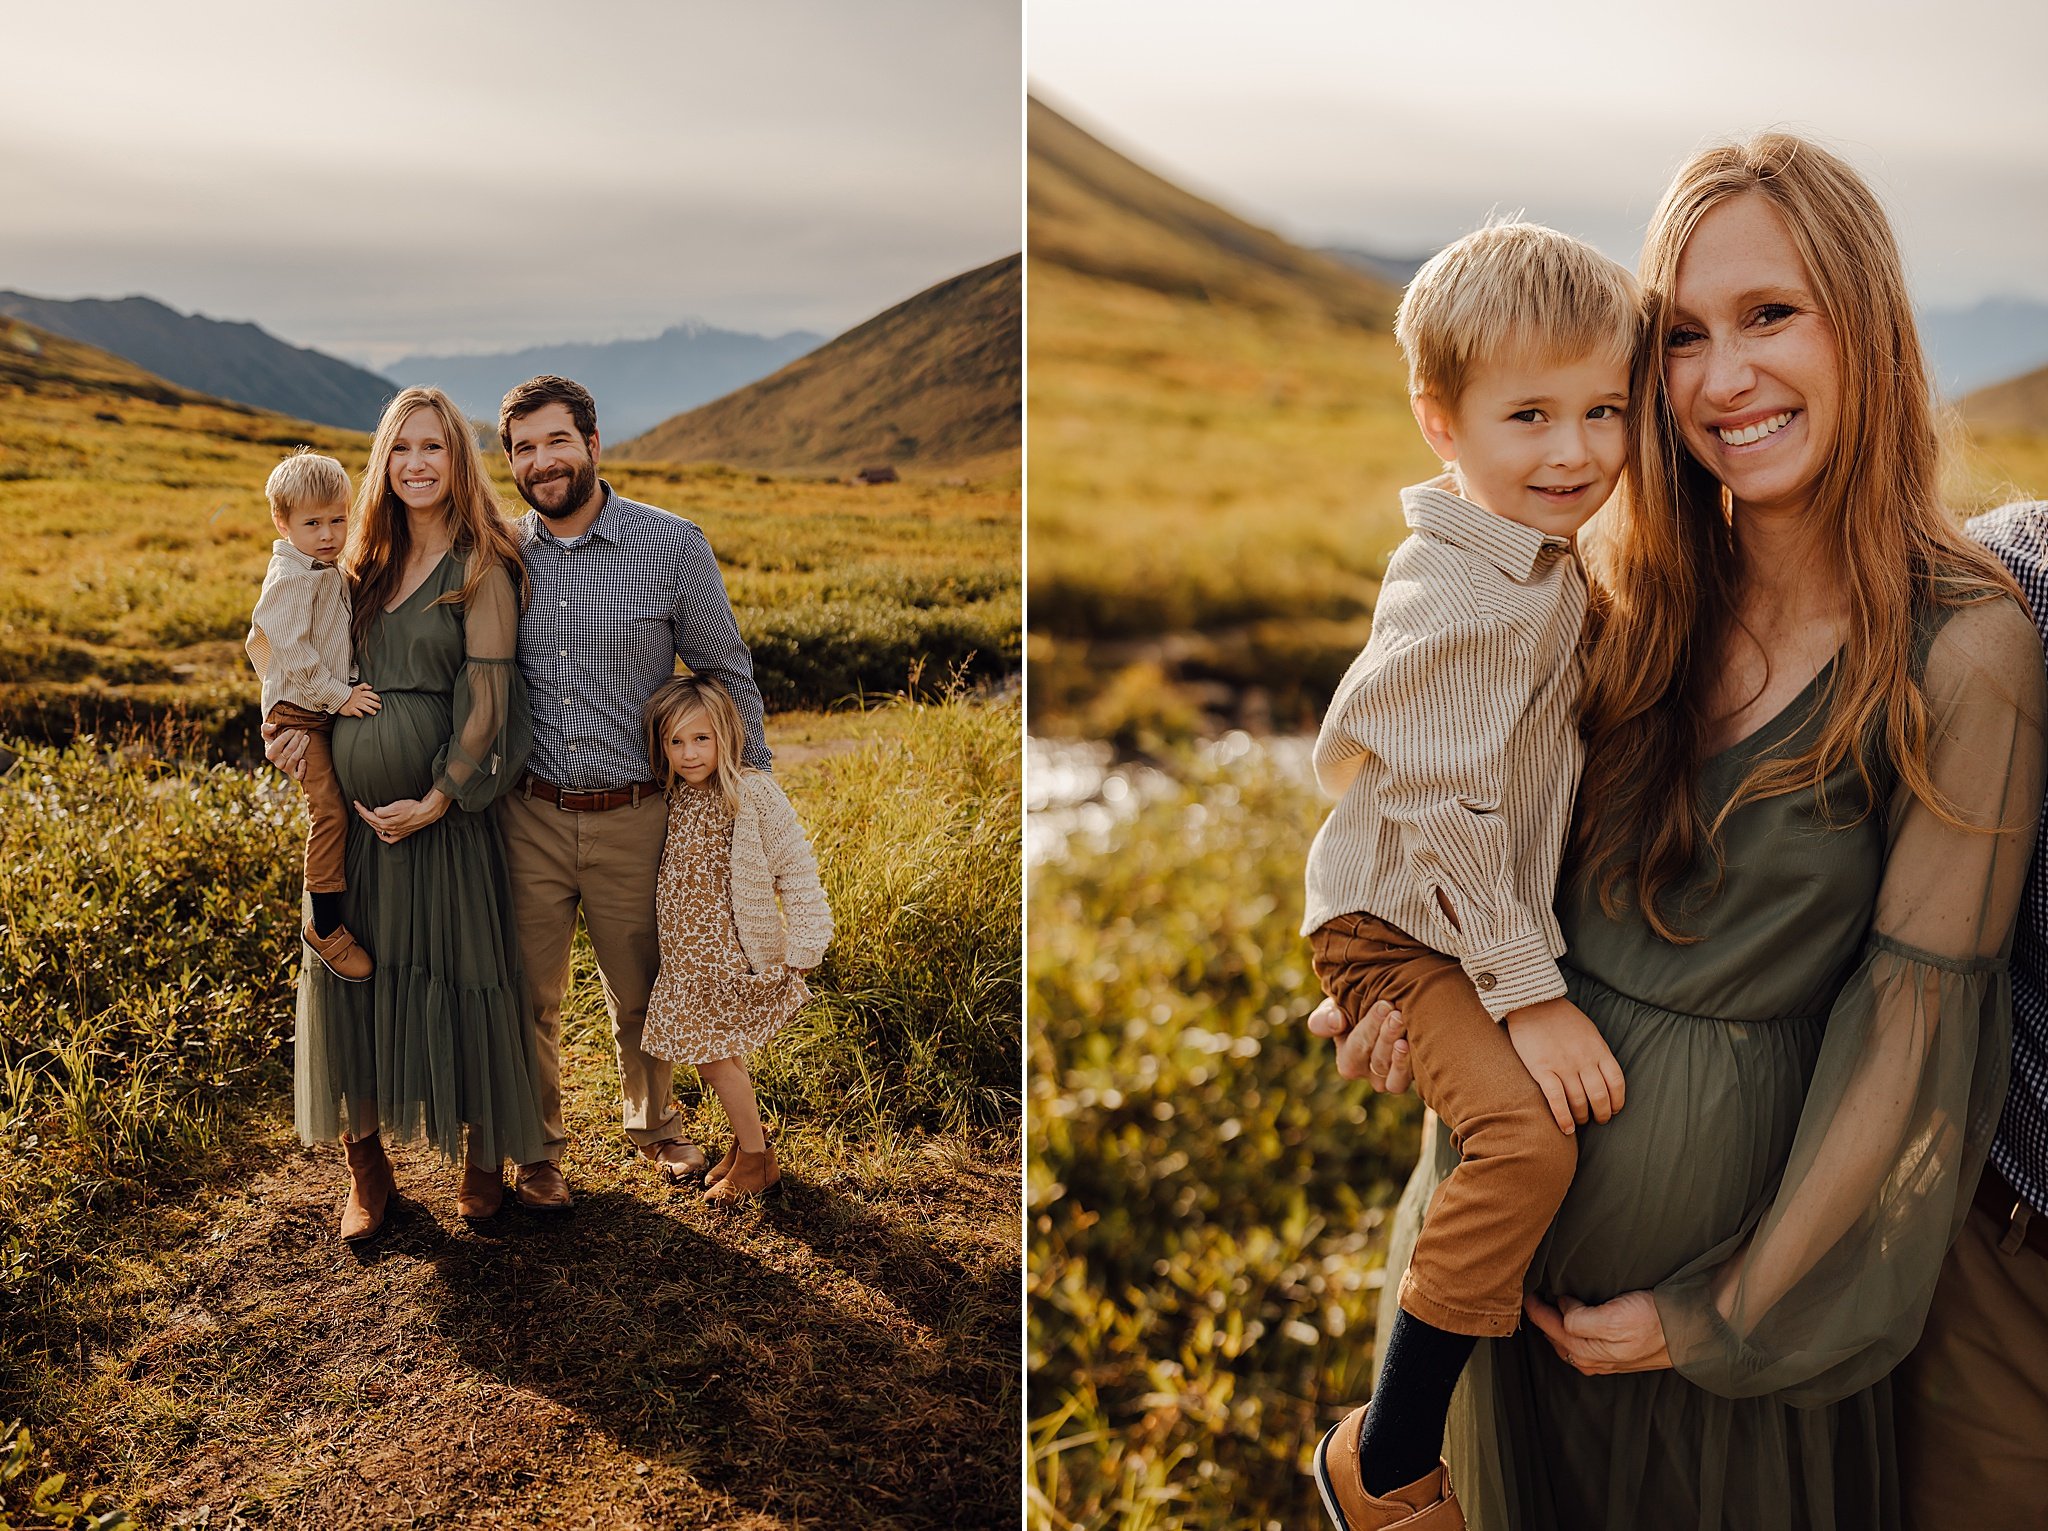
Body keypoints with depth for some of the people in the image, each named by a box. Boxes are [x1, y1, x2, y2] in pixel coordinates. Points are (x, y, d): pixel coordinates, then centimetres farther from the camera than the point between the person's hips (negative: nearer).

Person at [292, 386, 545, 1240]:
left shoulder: (481, 571, -7)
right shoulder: (366, 563, 11)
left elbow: (488, 703, -12)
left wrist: (435, 801, -15)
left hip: (440, 812, -5)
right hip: (354, 810, 6)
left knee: (458, 978, 2)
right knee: (353, 977, 8)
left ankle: (483, 1152, 21)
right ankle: (366, 1162, 22)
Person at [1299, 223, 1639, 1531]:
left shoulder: (1546, 564, 7)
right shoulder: (1464, 600, -25)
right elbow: (1447, 813, -25)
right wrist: (1527, 992, -22)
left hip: (1499, 908, 10)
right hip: (1405, 925, -10)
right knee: (1528, 1130, -26)